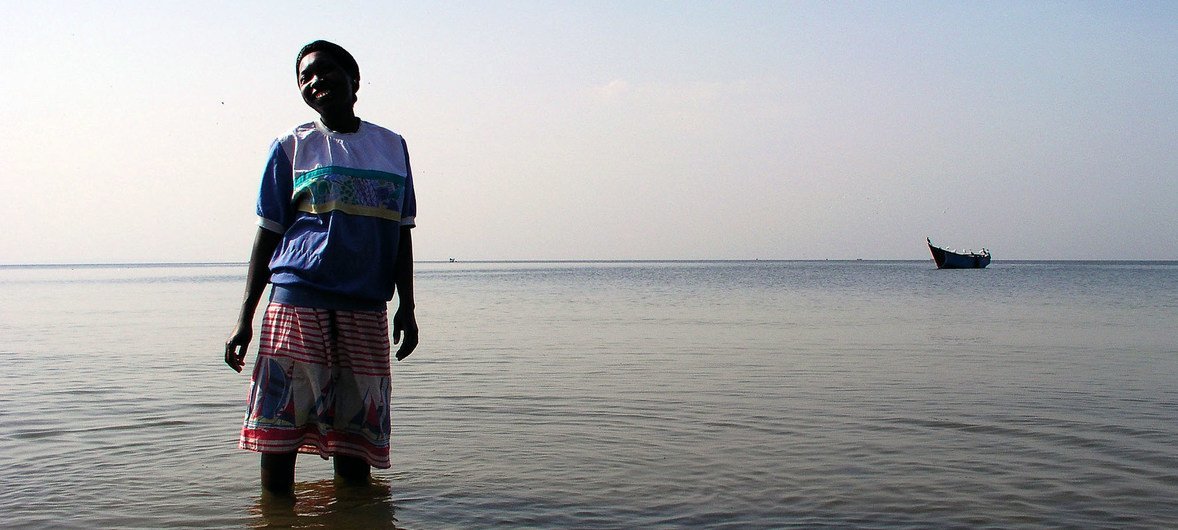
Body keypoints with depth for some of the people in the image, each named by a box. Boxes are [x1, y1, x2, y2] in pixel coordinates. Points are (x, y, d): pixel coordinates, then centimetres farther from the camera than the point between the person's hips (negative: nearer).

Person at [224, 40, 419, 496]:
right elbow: (267, 234, 7)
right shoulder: (292, 146, 8)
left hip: (366, 308, 2)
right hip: (297, 300, -2)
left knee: (355, 431, 6)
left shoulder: (392, 146, 15)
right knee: (278, 428, -2)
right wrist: (245, 317, 1)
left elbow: (401, 234, 17)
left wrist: (406, 306, 9)